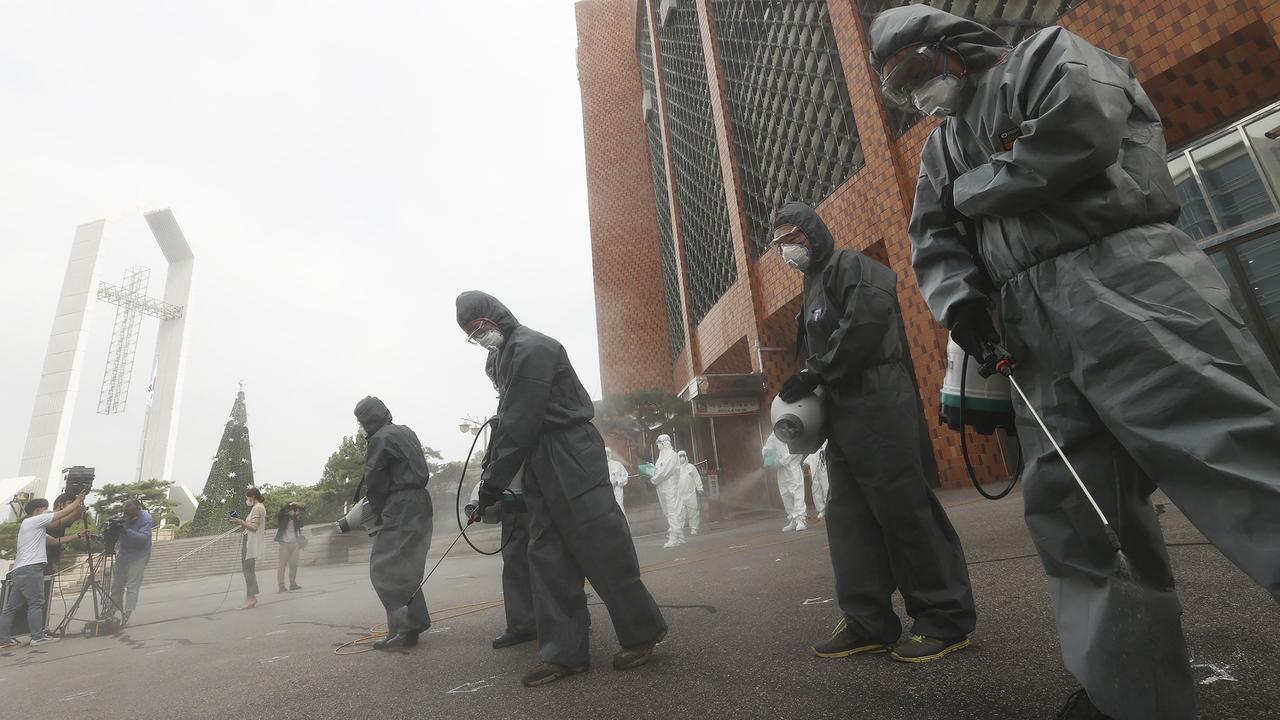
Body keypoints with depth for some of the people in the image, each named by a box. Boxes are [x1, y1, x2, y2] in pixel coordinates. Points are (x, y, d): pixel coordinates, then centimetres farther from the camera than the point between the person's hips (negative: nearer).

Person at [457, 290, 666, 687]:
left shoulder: (530, 346, -10)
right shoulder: (510, 354, 21)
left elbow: (521, 422, -16)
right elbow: (506, 421, 20)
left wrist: (495, 480, -12)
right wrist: (487, 472, 12)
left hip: (572, 461, -10)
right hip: (542, 468, 10)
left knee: (602, 548, -4)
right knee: (548, 556, 7)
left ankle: (643, 630, 13)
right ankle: (564, 652, 14)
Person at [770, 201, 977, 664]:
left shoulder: (849, 266, -4)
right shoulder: (813, 288, 23)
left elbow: (867, 319, -21)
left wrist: (815, 373, -16)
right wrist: (805, 382, 6)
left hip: (877, 406, -10)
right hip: (843, 413, 10)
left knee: (904, 510, -5)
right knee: (849, 518, 8)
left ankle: (946, 620, 8)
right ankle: (868, 622, 16)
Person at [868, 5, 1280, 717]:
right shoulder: (942, 146, 28)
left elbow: (1078, 133, -12)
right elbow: (933, 241, 16)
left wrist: (969, 190, 1)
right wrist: (958, 297, -4)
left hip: (1123, 279, -6)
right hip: (1035, 328, 6)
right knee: (1068, 505, 2)